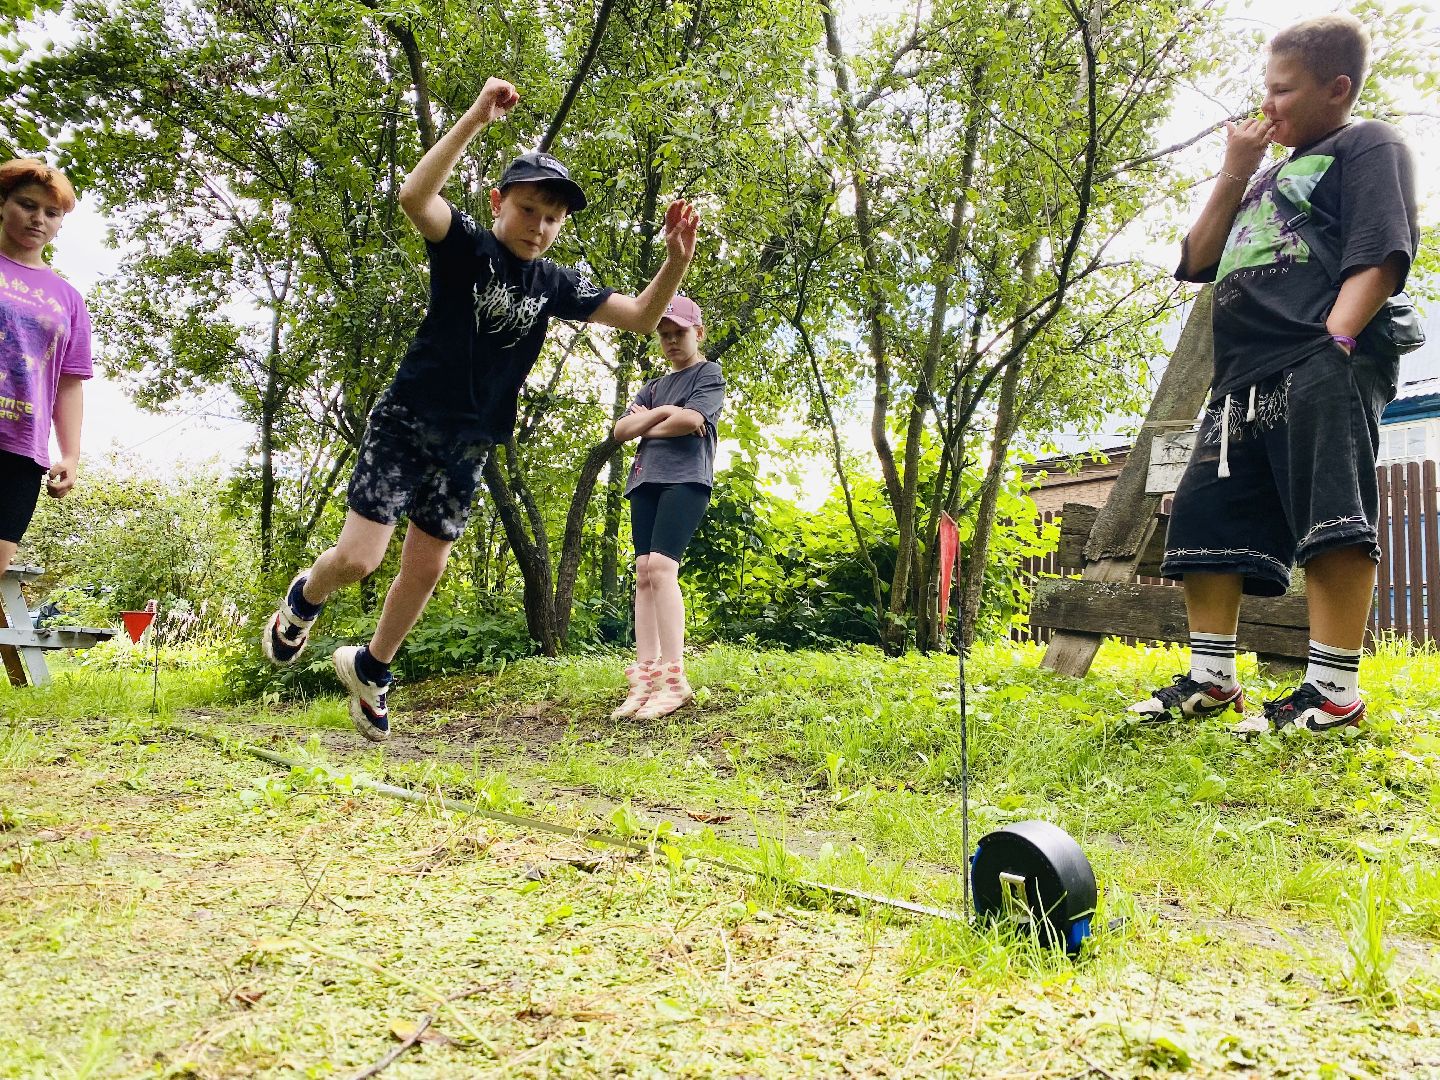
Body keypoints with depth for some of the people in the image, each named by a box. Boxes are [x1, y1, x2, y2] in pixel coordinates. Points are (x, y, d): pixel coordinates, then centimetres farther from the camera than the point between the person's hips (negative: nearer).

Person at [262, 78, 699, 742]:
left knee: (426, 568, 10)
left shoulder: (555, 284, 3)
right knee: (357, 559, -10)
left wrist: (677, 261, -15)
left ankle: (369, 668, 33)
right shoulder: (465, 246, -10)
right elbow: (414, 196, -31)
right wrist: (477, 117, -37)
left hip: (468, 445, 5)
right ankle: (303, 599, 26)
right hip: (406, 421, -5)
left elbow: (640, 318, 1)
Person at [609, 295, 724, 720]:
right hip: (647, 479, 7)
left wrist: (646, 427, 4)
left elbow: (691, 419, -10)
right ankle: (645, 678, -7)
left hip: (686, 477, -7)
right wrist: (659, 414, -1)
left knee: (661, 566, -22)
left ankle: (674, 679, -24)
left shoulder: (709, 373, 9)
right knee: (643, 573, -4)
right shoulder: (654, 386, 28)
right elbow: (620, 430, 15)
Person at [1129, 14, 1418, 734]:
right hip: (1245, 378, 9)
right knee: (1205, 518, 3)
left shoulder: (1367, 146, 9)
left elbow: (1380, 254, -7)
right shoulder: (1275, 176, 32)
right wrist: (1234, 175, 15)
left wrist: (1334, 343, -20)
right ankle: (1211, 679, 8)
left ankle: (1333, 690, -15)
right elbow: (1196, 261, 23)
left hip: (1321, 368, -8)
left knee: (1329, 517, -18)